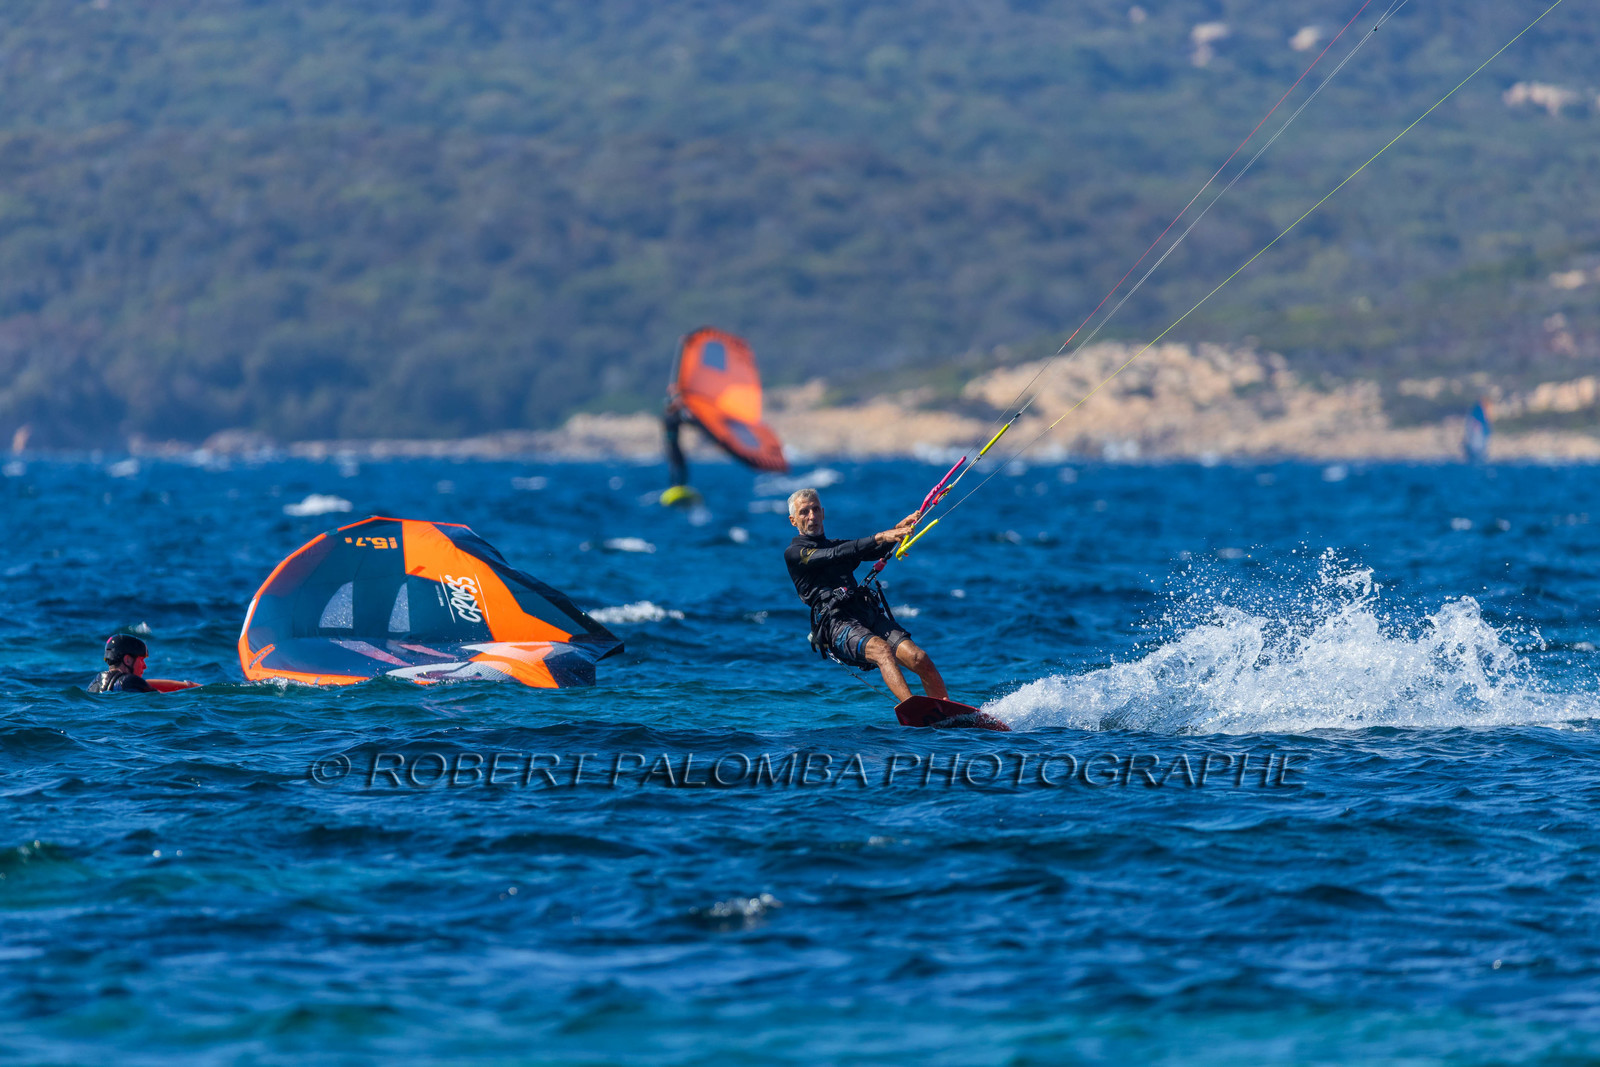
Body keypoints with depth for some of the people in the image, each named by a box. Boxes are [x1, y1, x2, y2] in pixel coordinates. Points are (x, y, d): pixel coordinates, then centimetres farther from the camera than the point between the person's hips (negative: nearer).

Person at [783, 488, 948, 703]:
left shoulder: (837, 545, 30)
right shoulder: (794, 553, 9)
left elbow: (876, 552, 13)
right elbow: (836, 555, -7)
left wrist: (898, 529, -7)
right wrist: (879, 538, -18)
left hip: (871, 615, 6)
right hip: (837, 624, -6)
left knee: (920, 659, -17)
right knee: (881, 649, -35)